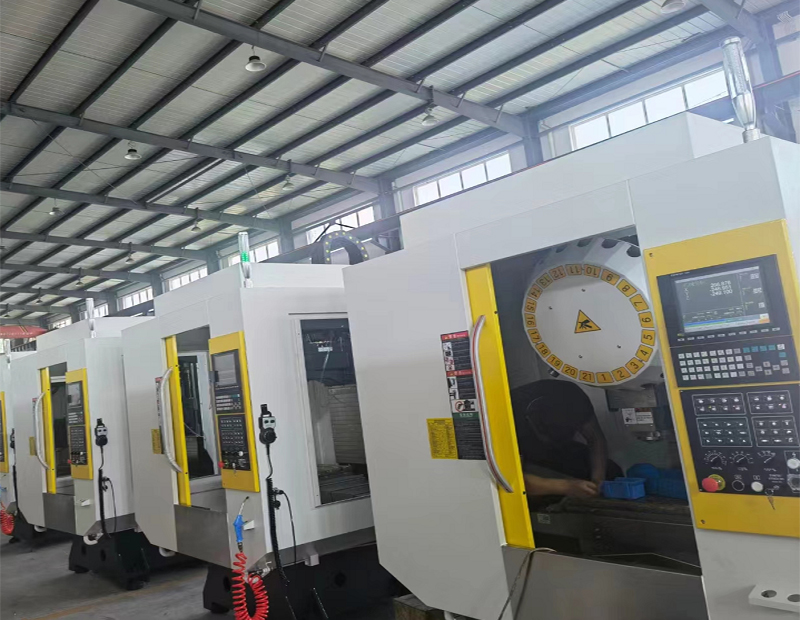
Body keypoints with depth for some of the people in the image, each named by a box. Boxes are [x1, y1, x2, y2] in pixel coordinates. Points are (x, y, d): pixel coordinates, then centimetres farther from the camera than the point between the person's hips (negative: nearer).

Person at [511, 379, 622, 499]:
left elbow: (595, 439, -15)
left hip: (560, 451, 4)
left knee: (612, 472, -14)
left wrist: (598, 478, -31)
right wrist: (566, 487, -47)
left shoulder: (570, 395, -27)